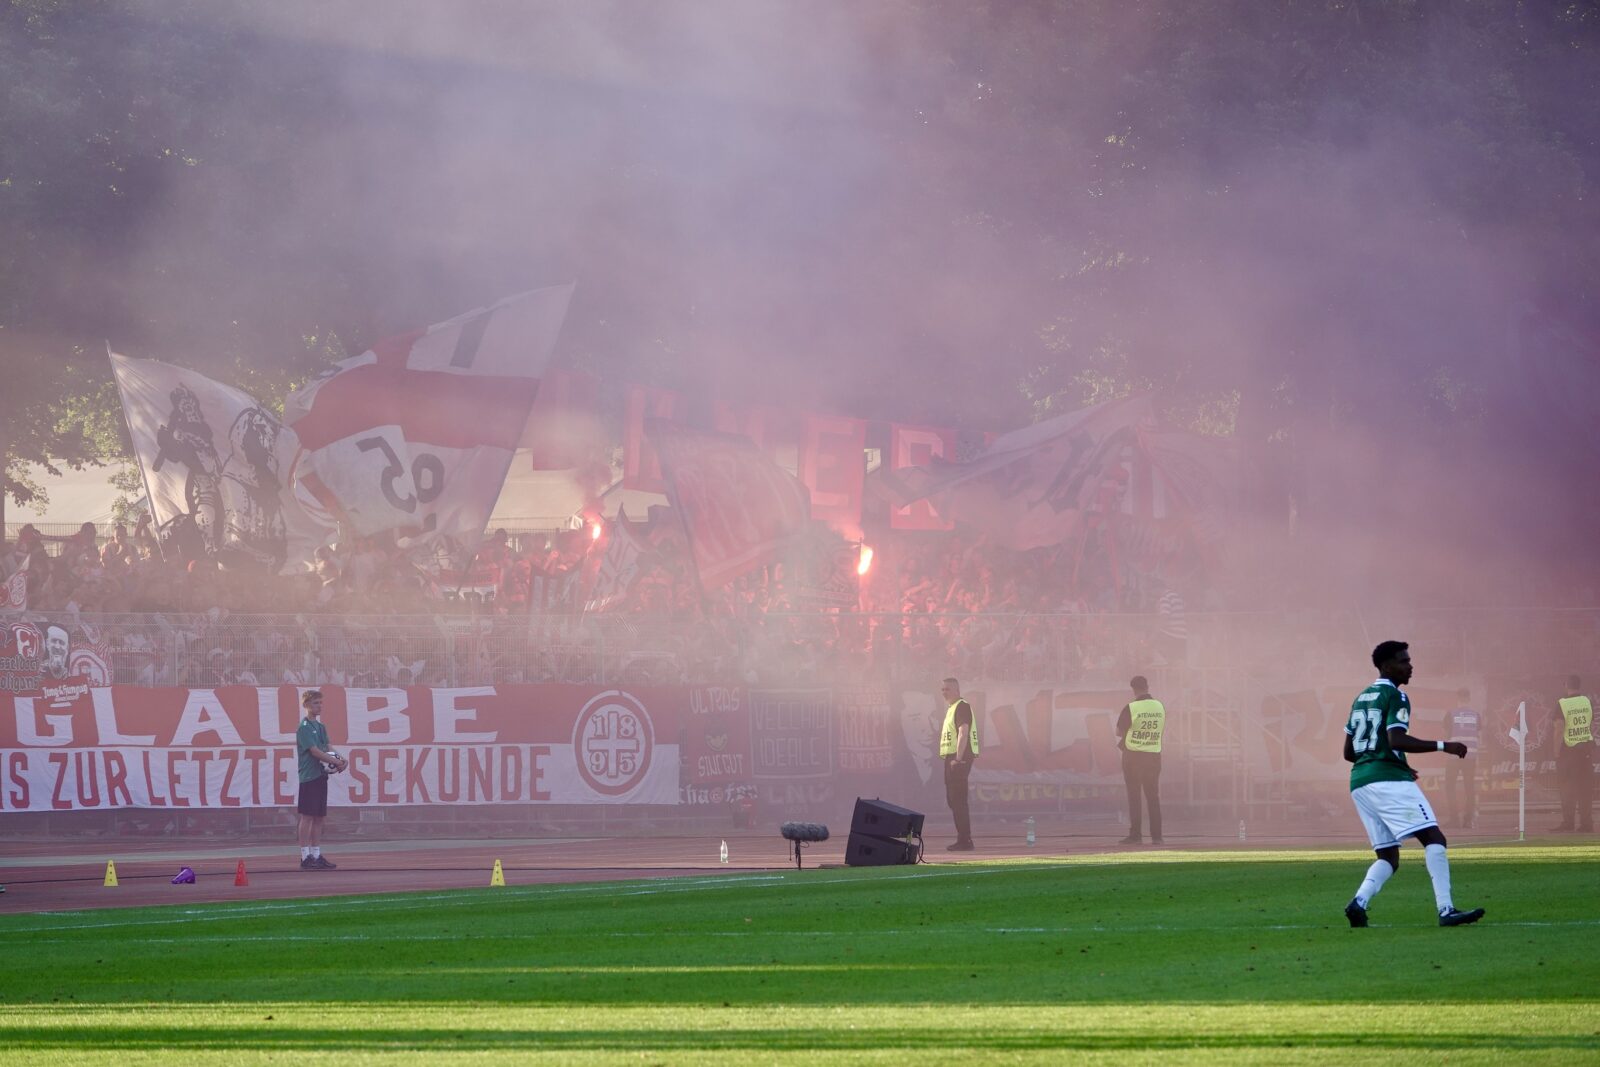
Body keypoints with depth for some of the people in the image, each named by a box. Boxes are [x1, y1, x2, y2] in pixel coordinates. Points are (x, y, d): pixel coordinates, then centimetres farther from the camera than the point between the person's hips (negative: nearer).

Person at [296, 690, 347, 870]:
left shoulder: (320, 726, 16)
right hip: (308, 776, -9)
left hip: (321, 775, 9)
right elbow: (314, 751, -17)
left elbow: (326, 748, 16)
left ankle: (316, 855, 13)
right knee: (307, 816, -6)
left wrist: (340, 759, -4)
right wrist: (336, 762, -18)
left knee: (319, 817, 9)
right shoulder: (304, 727, -10)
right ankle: (305, 857, -5)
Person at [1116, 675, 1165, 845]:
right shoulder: (1159, 707, 3)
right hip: (1154, 756, 4)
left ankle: (1136, 834, -3)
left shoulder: (1130, 708, -12)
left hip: (1133, 756, -4)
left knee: (1134, 796, 0)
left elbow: (1119, 732, -5)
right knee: (1153, 796, 8)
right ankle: (1156, 836, 6)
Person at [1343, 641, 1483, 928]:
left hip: (1359, 783, 9)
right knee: (1433, 838, -11)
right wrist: (1442, 746, -16)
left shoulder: (1361, 699, 21)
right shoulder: (1395, 696, -4)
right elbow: (1396, 741, -18)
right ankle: (1446, 910, -22)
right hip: (1388, 779, -9)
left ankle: (1359, 902, -12)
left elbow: (1348, 752, 23)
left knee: (1389, 856, 11)